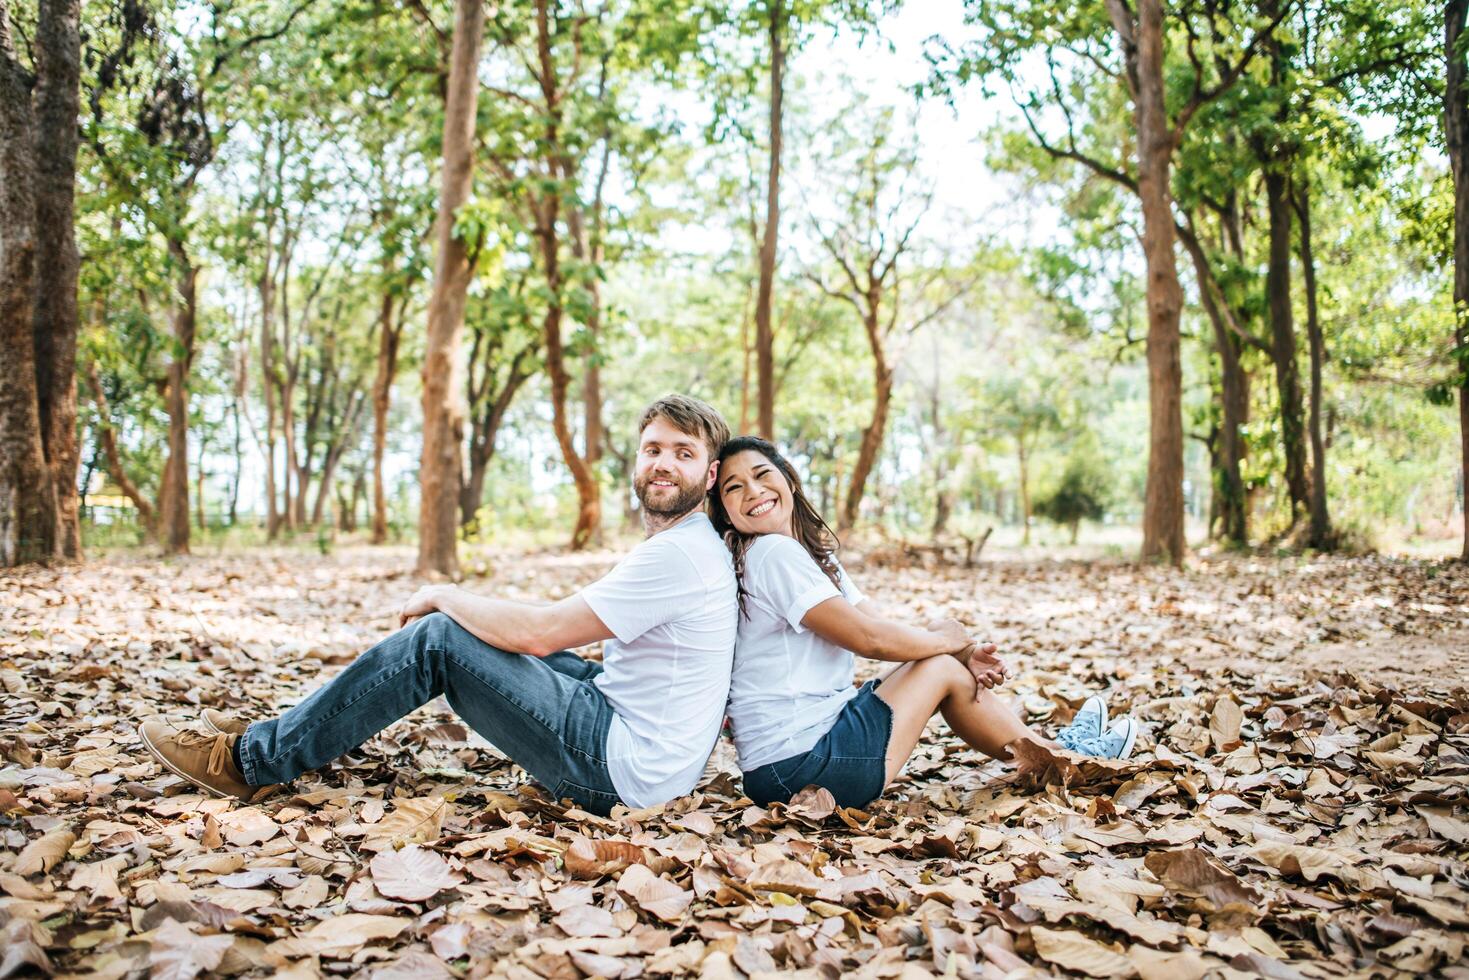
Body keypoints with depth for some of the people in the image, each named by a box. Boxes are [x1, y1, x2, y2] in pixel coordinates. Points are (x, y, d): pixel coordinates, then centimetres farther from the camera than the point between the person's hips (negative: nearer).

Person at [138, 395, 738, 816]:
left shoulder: (679, 553, -20)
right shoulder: (694, 543, 12)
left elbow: (538, 631, -21)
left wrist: (442, 597, -4)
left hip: (623, 769, -9)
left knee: (436, 638, -11)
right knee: (466, 629, 14)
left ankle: (254, 761, 1)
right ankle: (299, 736, 22)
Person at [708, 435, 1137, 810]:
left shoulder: (815, 552, 14)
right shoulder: (774, 553, -17)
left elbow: (879, 626, 11)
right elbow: (868, 637, -20)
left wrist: (961, 651, -5)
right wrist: (950, 641, -2)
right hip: (796, 765, -9)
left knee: (948, 659, 11)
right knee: (943, 669, -2)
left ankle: (1053, 746, 26)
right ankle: (1064, 758, 17)